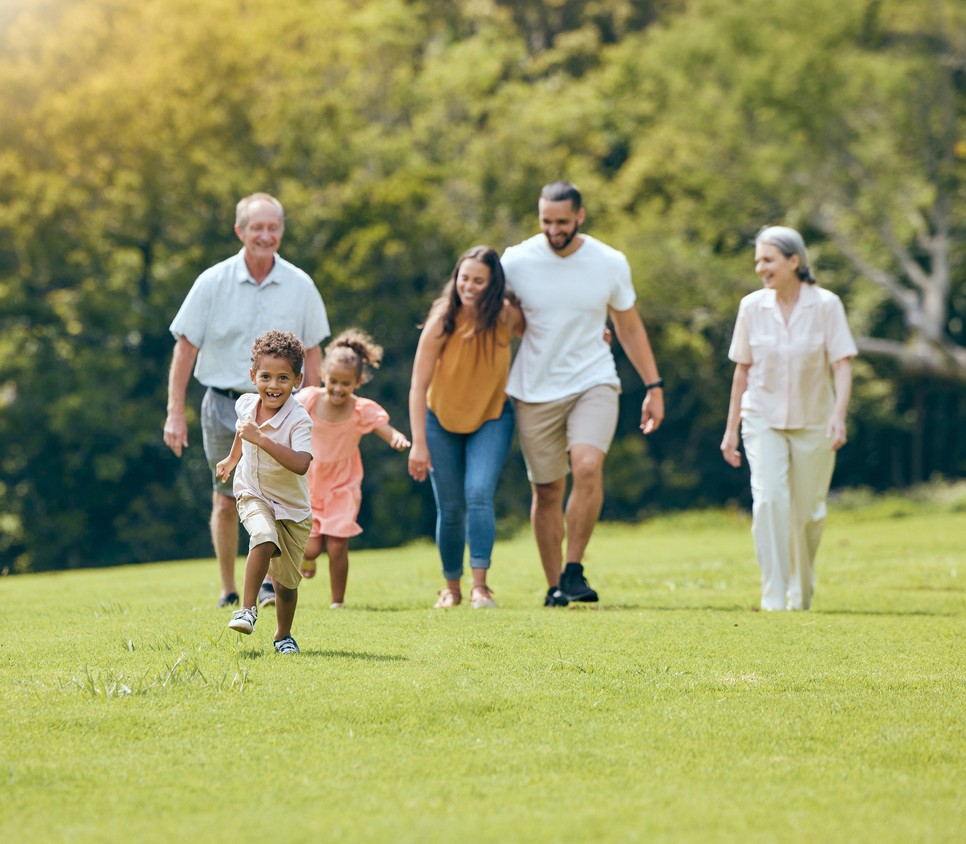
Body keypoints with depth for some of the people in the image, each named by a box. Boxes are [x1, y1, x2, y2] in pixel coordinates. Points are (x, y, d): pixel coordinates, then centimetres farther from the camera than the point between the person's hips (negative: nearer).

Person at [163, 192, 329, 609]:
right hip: (224, 404, 0)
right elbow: (186, 347, -1)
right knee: (226, 501, 7)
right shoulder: (213, 283, -4)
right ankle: (228, 593, 19)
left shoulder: (300, 286, -1)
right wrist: (175, 413, -4)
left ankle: (269, 582, -18)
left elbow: (311, 352, 8)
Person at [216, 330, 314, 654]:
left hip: (292, 506, -2)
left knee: (286, 582, 7)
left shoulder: (299, 420, -25)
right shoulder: (245, 404, -7)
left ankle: (283, 635, 31)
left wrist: (260, 438, -44)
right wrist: (232, 459, 28)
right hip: (253, 495, 2)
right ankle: (248, 608, -23)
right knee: (265, 538, -32)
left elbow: (301, 464, -42)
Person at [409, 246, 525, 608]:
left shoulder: (507, 317, -16)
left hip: (491, 417, 0)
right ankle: (451, 588, 23)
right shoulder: (442, 320, -23)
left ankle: (480, 586, -17)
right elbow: (418, 385, -21)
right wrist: (419, 443, -24)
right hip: (442, 419, 0)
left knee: (479, 494, -19)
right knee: (450, 509, 5)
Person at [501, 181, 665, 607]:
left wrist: (653, 385, 8)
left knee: (588, 467, -24)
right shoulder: (516, 261, -6)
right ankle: (554, 586, 17)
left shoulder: (611, 264, -3)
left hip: (594, 383, -1)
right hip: (535, 391, 1)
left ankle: (573, 571, -12)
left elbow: (629, 327, 11)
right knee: (547, 491, 4)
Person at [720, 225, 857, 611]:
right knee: (769, 500, -18)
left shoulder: (826, 305, -8)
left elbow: (842, 365, -9)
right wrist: (731, 428, 7)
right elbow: (743, 370, 6)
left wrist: (839, 414, -24)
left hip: (813, 422, -1)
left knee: (808, 513, 7)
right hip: (764, 420, 1)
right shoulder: (752, 306, -1)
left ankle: (802, 594, 30)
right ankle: (773, 597, -18)